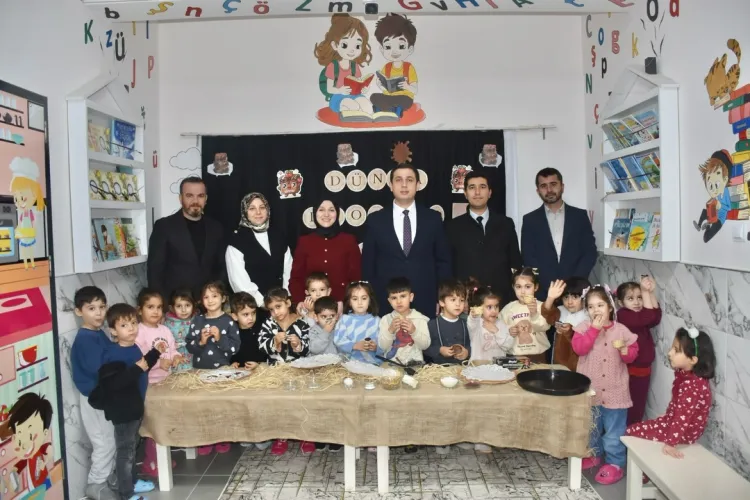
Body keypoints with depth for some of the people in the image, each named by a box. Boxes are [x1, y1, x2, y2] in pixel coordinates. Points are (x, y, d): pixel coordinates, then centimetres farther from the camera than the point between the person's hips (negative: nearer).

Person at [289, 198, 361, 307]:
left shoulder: (349, 240, 3)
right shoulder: (304, 241, 6)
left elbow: (356, 277, 1)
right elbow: (296, 278, 6)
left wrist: (347, 302, -12)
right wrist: (299, 302, -10)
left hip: (342, 305, -1)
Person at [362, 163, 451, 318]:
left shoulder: (433, 218, 3)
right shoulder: (375, 220, 2)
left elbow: (443, 261, 6)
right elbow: (367, 264, 4)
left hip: (425, 303, 1)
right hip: (386, 303, 0)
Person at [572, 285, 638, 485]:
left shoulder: (622, 330, -5)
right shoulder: (584, 327, -6)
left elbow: (632, 355, 2)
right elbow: (579, 348, -21)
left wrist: (625, 350, -20)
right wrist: (595, 328, -22)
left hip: (614, 390, -1)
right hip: (590, 389, 2)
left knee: (614, 430, 7)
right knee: (591, 426, 19)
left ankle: (615, 464, 21)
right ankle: (594, 454, 39)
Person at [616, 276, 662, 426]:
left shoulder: (641, 316, 8)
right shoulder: (623, 314, -17)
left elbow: (656, 317, -9)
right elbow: (647, 317, -28)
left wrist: (650, 293, -16)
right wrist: (645, 291, -25)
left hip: (643, 370, 8)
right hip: (629, 371, -8)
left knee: (639, 408, 17)